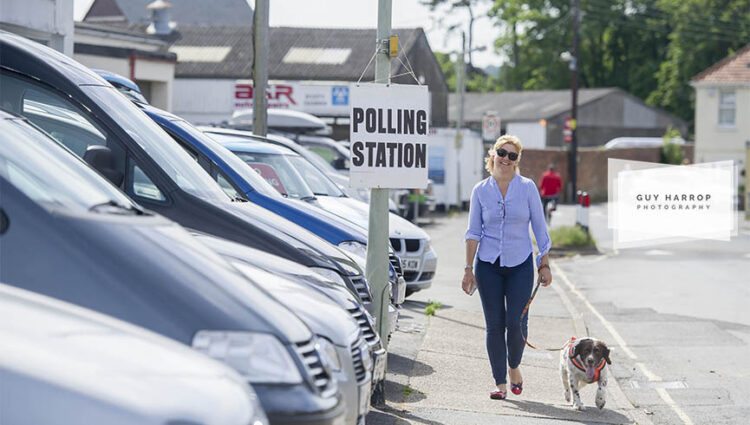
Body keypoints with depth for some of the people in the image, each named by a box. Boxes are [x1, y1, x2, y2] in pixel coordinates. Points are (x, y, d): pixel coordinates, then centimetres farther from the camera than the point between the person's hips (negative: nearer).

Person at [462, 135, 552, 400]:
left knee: (516, 323, -8)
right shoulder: (481, 190, 3)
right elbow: (473, 232, 5)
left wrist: (544, 265, 2)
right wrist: (468, 268, 0)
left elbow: (539, 228, 5)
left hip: (520, 264, -1)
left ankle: (514, 367, 20)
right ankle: (500, 383, 7)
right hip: (488, 265, 1)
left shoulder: (527, 187, 1)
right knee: (495, 325, 0)